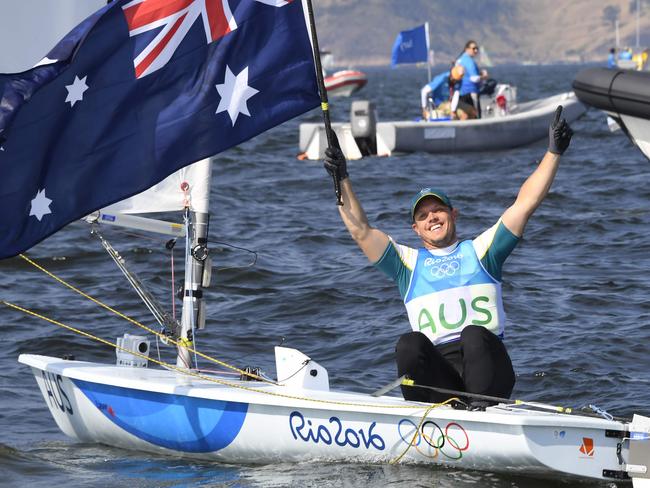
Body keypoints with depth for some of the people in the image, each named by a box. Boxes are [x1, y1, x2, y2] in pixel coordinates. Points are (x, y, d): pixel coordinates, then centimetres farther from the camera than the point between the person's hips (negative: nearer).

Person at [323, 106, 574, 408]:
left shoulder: (479, 250, 21)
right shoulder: (408, 262, 24)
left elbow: (525, 204, 13)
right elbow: (361, 231, 14)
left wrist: (554, 152, 6)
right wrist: (342, 181, 6)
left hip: (486, 370, -1)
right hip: (436, 371, 1)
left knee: (474, 335, -33)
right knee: (410, 344, -30)